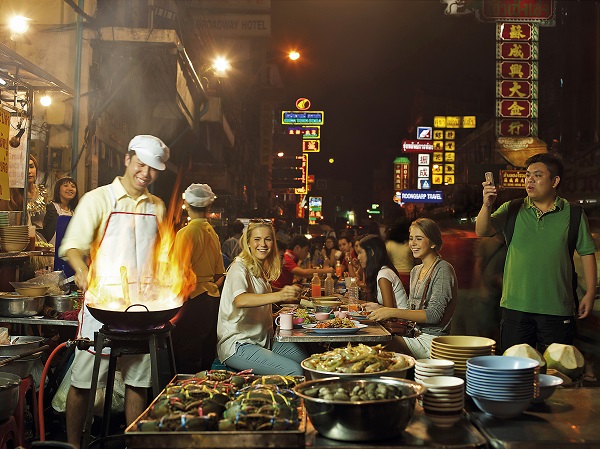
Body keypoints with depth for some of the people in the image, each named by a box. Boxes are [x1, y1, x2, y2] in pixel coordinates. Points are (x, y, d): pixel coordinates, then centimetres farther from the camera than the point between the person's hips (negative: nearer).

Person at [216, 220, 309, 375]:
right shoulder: (239, 268, -14)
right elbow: (240, 300, -36)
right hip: (237, 346, -8)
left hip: (262, 339, 8)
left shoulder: (261, 269, 13)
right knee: (294, 371, -23)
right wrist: (279, 295, -49)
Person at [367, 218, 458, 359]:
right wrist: (382, 310, 5)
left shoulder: (443, 270, -10)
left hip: (432, 340, -7)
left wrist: (393, 312, -23)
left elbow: (434, 314, -19)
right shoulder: (415, 271, 16)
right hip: (416, 335, 8)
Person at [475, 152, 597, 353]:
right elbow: (482, 231, -6)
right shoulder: (511, 210, 5)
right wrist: (487, 205, -24)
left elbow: (587, 253, 6)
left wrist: (590, 293, 1)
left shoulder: (573, 214, 3)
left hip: (557, 308, -1)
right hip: (516, 306, 1)